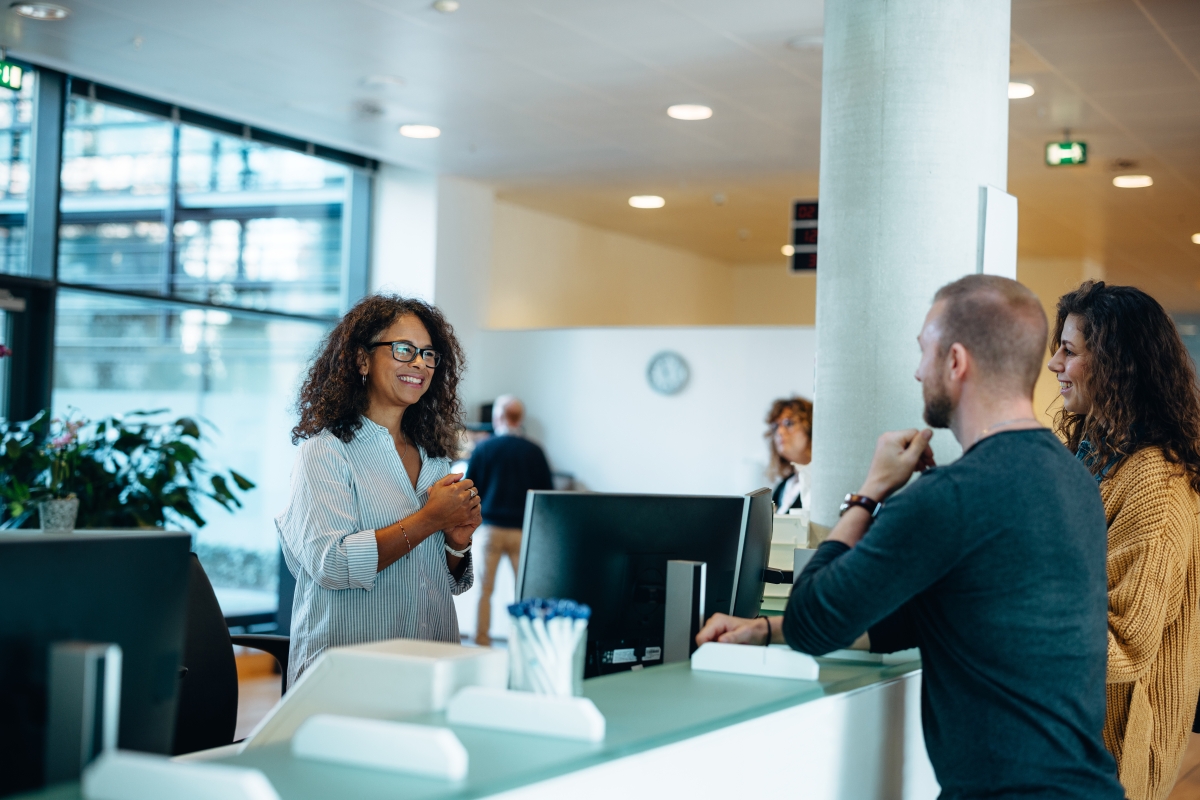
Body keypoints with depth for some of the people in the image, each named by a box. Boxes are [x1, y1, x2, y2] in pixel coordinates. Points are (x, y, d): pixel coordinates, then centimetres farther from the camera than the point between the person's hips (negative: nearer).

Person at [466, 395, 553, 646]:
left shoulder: (483, 448, -2)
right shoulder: (534, 452, -1)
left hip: (490, 528, 0)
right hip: (523, 530, 0)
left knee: (485, 588, 7)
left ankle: (482, 642, 6)